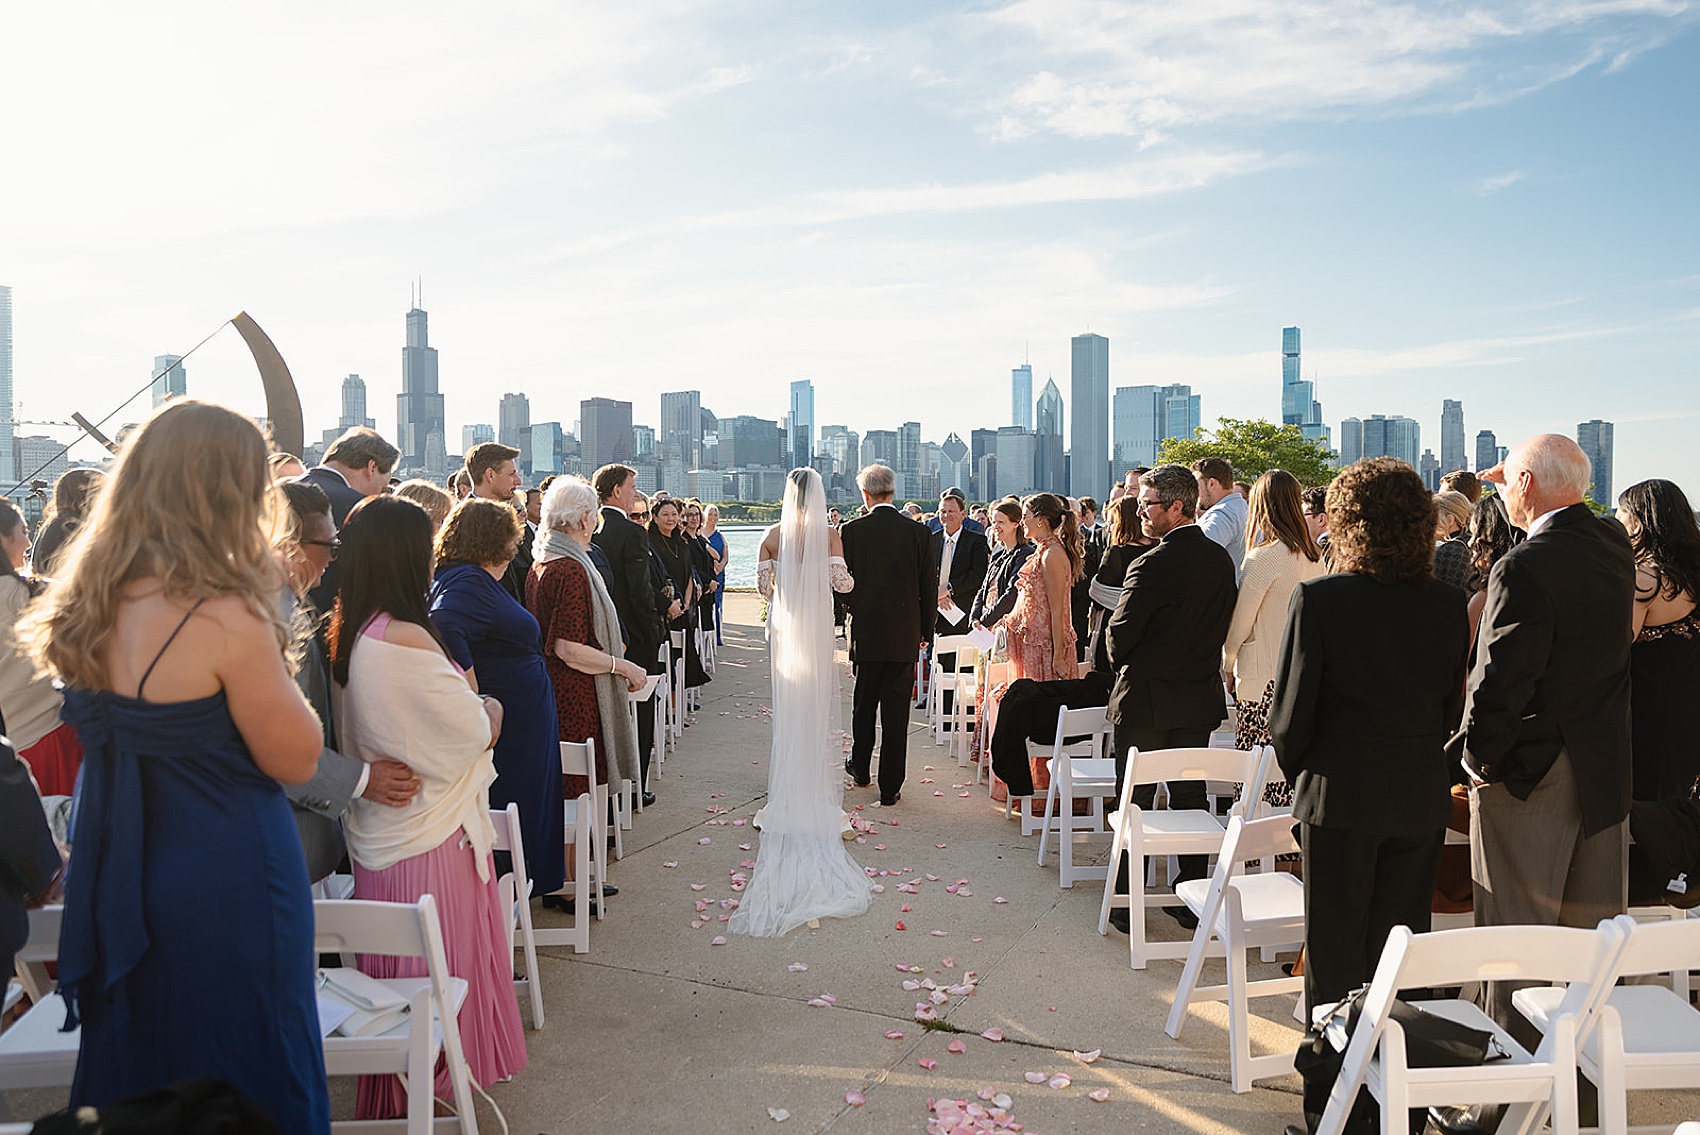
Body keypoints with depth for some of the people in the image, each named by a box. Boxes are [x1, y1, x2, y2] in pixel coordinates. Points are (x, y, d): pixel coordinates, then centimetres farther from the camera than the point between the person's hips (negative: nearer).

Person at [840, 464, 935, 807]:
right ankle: (890, 787, 7)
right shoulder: (918, 532, -4)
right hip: (905, 637, 0)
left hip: (866, 633, 0)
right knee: (896, 712, 4)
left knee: (863, 704, 19)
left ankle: (860, 768, 36)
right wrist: (924, 631, 11)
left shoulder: (851, 531, -7)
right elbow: (930, 588, 0)